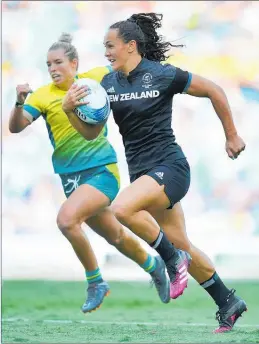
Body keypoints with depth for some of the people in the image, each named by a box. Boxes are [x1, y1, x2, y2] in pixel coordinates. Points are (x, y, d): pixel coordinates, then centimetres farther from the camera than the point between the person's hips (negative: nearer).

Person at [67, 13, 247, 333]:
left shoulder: (163, 75, -11)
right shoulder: (109, 83, 7)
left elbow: (214, 91, -2)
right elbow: (91, 132, 7)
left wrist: (232, 136, 4)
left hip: (169, 166, -7)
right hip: (141, 172, 7)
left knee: (120, 208, -30)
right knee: (182, 246, 12)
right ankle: (228, 303, 25)